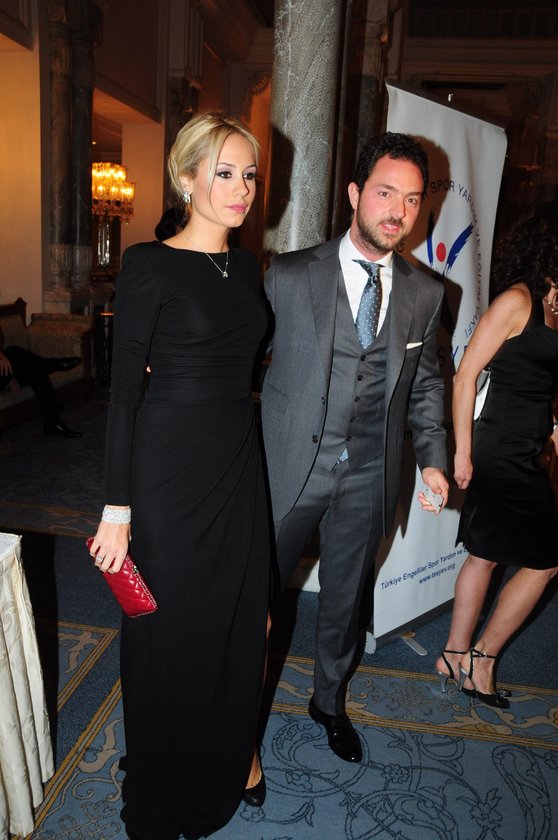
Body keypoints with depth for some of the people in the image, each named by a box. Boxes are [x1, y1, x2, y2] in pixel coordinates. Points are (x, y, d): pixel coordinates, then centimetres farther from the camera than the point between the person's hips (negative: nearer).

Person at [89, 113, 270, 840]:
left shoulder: (247, 267, 9)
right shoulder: (149, 265, -10)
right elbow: (123, 390, -12)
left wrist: (252, 453, 14)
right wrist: (118, 508, -13)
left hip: (239, 464, 6)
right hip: (170, 467, -6)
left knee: (240, 617, 16)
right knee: (172, 629, 10)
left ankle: (232, 755, 43)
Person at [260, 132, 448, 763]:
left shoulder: (425, 293, 3)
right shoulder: (290, 275, -8)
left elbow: (425, 382, 10)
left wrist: (432, 458, 2)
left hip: (369, 475, 3)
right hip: (290, 468, -2)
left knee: (345, 597, 21)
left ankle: (330, 700, 47)